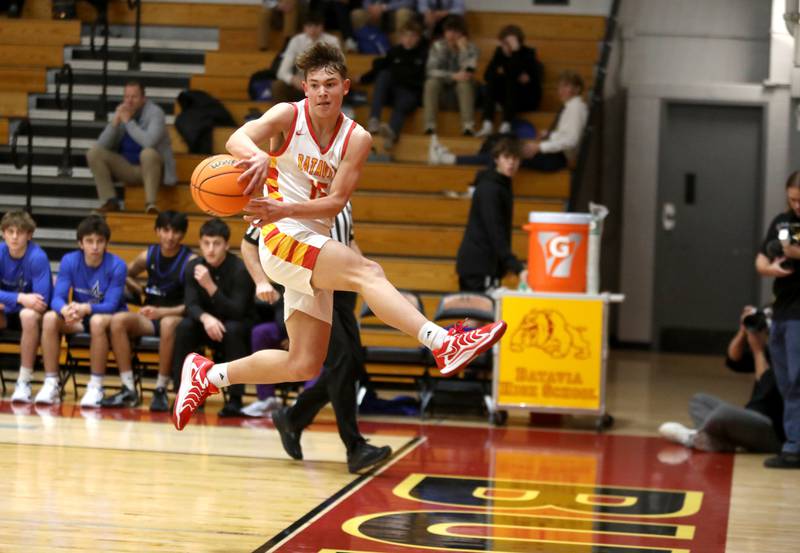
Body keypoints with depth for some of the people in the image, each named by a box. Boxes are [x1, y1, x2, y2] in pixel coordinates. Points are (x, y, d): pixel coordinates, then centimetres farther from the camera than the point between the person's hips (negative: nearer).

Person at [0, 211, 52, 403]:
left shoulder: (38, 257, -20)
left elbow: (42, 300, -24)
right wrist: (20, 298, -31)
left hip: (32, 312, -3)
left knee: (28, 315, -37)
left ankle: (24, 382, -27)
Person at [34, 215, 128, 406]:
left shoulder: (117, 266, -16)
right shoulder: (69, 261, -8)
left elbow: (110, 305, -21)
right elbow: (57, 298, -15)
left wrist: (86, 308, -42)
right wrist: (66, 310, -40)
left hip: (111, 320, -3)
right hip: (79, 320, 3)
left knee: (97, 321, -38)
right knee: (50, 317, -26)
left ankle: (96, 386, -28)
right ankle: (51, 384, -21)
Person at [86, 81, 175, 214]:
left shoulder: (154, 112, -15)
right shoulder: (121, 112, 0)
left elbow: (149, 142, -34)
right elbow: (102, 145, -6)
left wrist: (129, 121, -25)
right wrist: (115, 122, -20)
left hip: (151, 167, -5)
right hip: (126, 168, 5)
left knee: (148, 153, -38)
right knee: (94, 152, -13)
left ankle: (151, 204, -31)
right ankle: (110, 201, -10)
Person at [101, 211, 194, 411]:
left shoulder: (190, 261, -9)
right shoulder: (148, 256, 5)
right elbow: (126, 276, 25)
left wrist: (162, 312, -25)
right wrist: (142, 291, 9)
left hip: (177, 317, -5)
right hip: (150, 318, 5)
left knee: (168, 323, -40)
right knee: (118, 319, -24)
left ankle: (161, 390, -30)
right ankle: (129, 389, -24)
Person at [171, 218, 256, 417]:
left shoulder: (240, 269, -20)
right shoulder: (194, 267, -8)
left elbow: (236, 312, -27)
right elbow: (191, 305, -15)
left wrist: (210, 286, -38)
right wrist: (205, 318, -39)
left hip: (240, 328, -3)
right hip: (208, 326, 3)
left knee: (232, 329, -36)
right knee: (185, 327, -26)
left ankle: (235, 399, -31)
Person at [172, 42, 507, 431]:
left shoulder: (356, 139, 4)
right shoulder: (289, 115, -3)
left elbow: (336, 202, -6)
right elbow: (237, 139, -21)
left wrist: (286, 208, -23)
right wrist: (257, 156, -44)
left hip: (315, 246, 6)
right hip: (282, 239, -6)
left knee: (304, 365, 4)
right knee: (367, 272, -29)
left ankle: (207, 375, 18)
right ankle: (444, 344, -44)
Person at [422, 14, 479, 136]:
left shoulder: (471, 48, -7)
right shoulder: (438, 46, -5)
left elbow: (467, 73, -22)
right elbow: (431, 71, -17)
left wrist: (463, 49, -28)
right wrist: (453, 76, -27)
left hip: (462, 93, 0)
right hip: (441, 92, 0)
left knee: (465, 82, -32)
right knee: (432, 81, -30)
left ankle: (468, 127, -42)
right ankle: (430, 126, -35)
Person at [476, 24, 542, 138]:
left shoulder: (528, 53, -13)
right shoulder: (500, 52, 1)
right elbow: (487, 76, -7)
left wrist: (515, 50, -33)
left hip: (528, 100, -4)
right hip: (507, 98, 4)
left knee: (511, 83, -31)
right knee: (491, 82, -22)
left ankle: (506, 126, -39)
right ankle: (487, 125, -33)